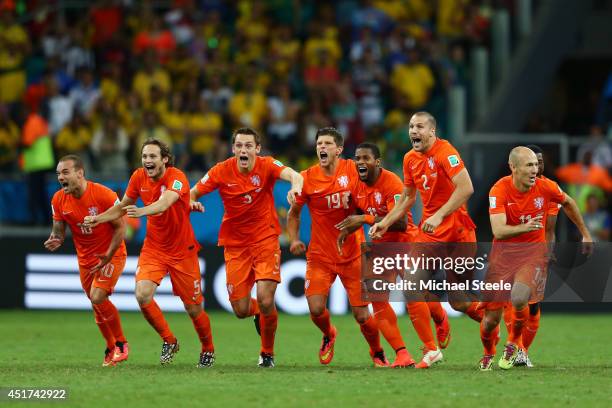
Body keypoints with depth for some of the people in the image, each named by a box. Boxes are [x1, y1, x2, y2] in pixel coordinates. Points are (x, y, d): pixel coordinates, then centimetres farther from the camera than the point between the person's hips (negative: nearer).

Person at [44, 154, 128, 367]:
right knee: (97, 304, 9)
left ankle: (121, 343, -3)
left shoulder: (104, 195, -22)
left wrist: (108, 256, -21)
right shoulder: (58, 200, -7)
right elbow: (58, 231, 0)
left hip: (112, 255, -5)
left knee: (98, 297, -21)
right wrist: (54, 241, -24)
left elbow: (120, 227, -14)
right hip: (85, 258, 5)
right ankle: (111, 349, 29)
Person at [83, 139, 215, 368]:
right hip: (153, 248, 4)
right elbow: (122, 207, 10)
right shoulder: (139, 177, -4)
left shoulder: (176, 178, -21)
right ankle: (169, 341, 2)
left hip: (182, 250, -4)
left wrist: (142, 211, -61)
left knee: (193, 308, 3)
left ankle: (208, 350, 31)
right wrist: (97, 219, -6)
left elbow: (164, 202, -42)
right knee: (142, 294, -20)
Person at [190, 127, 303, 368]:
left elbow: (293, 175, -29)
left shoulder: (266, 166, -10)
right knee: (241, 310, -1)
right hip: (235, 244, 2)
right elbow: (193, 193, 2)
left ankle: (267, 353, 10)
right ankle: (258, 312, 39)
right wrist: (192, 202, -22)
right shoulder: (222, 172, -6)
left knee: (265, 301, -16)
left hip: (266, 240, -2)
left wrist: (296, 186, -52)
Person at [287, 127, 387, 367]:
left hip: (352, 255, -1)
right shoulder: (307, 178, -3)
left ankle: (377, 353, 27)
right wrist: (294, 239, -2)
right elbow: (293, 213, 12)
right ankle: (329, 335, 22)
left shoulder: (352, 170, -5)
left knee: (362, 315, -2)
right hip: (320, 255, 1)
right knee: (316, 309, -13)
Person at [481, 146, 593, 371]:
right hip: (504, 252, 0)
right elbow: (498, 231, -27)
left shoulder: (546, 187, -10)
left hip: (534, 251, 0)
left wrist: (585, 234, 22)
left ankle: (513, 343, 3)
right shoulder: (499, 190, -17)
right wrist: (524, 228, -44)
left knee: (519, 298, -28)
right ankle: (488, 353, 35)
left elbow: (568, 203, 13)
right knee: (491, 317, 0)